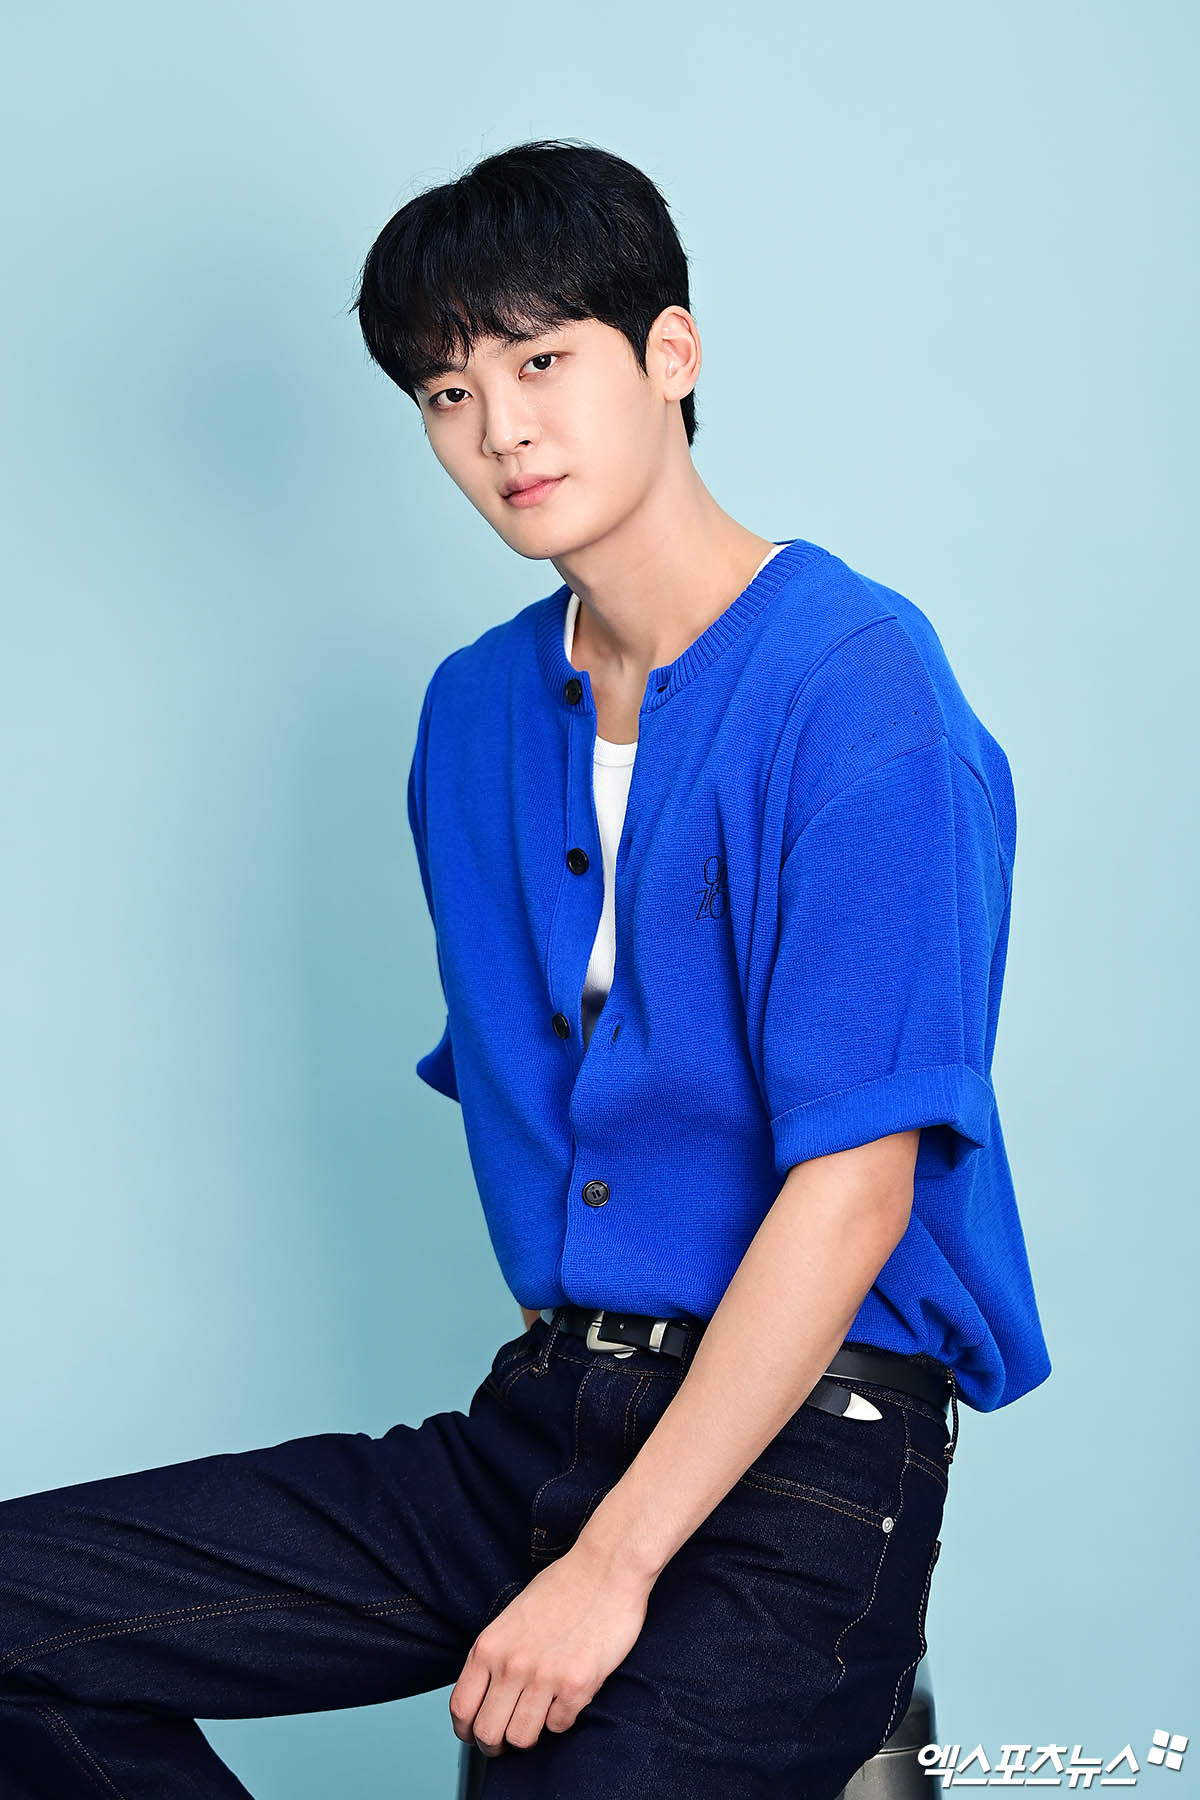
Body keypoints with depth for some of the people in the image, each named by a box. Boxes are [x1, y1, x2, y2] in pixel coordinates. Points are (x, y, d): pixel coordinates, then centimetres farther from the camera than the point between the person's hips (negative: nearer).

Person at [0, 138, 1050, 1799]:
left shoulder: (855, 683, -12)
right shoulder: (475, 710, 11)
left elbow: (855, 1184, -17)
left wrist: (613, 1563, -18)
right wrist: (574, 1376, 10)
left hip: (804, 1461, -6)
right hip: (542, 1418, 7)